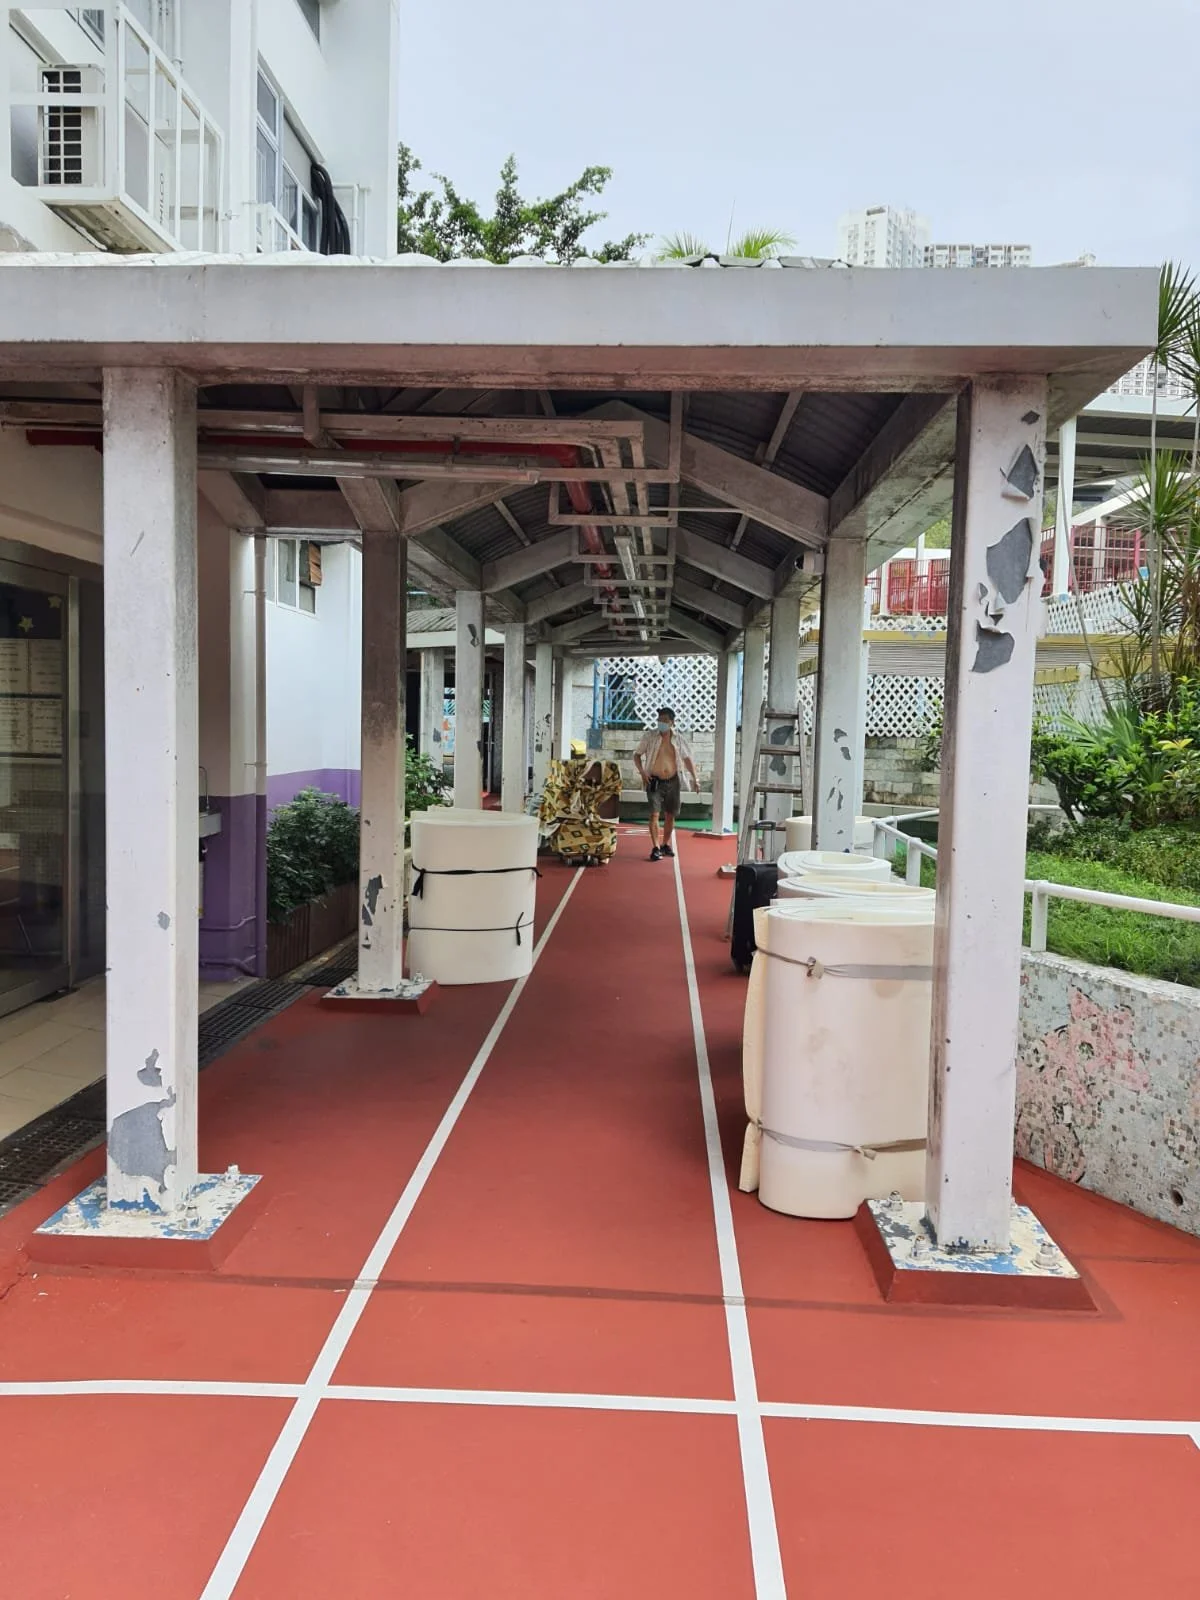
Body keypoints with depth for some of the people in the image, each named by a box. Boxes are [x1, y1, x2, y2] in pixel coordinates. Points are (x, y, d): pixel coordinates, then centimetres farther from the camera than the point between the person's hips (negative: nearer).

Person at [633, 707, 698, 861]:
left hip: (672, 781, 3)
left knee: (670, 815, 11)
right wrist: (642, 771, -12)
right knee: (654, 814, -12)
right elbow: (637, 754, 3)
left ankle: (665, 844, 27)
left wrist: (695, 778, 5)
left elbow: (687, 758, 11)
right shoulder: (650, 736, -3)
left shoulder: (678, 740, 3)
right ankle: (655, 848, -11)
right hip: (655, 781, -3)